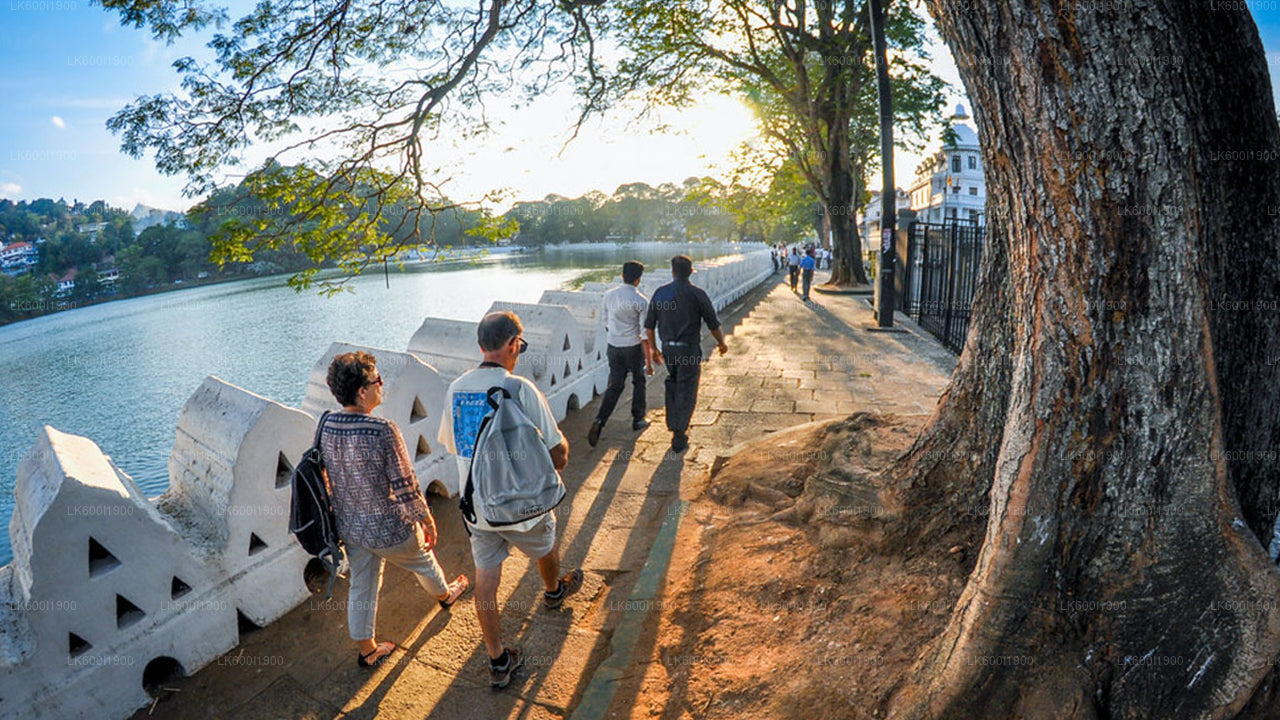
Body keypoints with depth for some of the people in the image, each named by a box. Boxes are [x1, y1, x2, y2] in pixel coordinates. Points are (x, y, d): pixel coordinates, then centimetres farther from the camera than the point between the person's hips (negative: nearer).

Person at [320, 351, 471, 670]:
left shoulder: (327, 426, -10)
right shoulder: (383, 431, -31)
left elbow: (331, 476, 5)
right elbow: (405, 486, -24)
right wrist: (427, 520, -8)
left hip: (349, 527, 5)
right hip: (390, 529, -5)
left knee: (361, 587, 22)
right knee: (422, 562, 25)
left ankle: (367, 651, 39)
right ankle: (445, 594, 54)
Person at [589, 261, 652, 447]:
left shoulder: (609, 296, -1)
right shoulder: (641, 301, -15)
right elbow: (644, 333, -15)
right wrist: (648, 360, -11)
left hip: (613, 347, 4)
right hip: (633, 347, -4)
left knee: (615, 385, 10)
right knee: (638, 383, 18)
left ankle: (600, 420, -9)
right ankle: (638, 420, 29)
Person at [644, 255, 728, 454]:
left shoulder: (660, 293, 0)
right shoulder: (697, 294, -11)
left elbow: (649, 325, 4)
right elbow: (713, 324, -5)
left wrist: (654, 349, 17)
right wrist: (721, 343, 13)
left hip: (667, 348, 4)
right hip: (689, 349, -4)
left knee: (673, 385, 24)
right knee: (687, 392, 4)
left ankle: (673, 425, 32)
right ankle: (679, 435, 5)